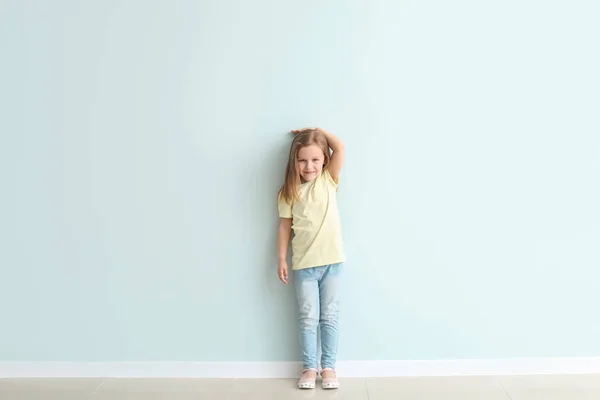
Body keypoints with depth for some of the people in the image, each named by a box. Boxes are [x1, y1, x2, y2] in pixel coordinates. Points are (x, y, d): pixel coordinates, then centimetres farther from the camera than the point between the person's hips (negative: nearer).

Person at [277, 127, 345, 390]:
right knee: (308, 318, 7)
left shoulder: (328, 180, -1)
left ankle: (329, 367, 20)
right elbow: (285, 226, 2)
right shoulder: (289, 191, -2)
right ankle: (309, 367, 20)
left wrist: (317, 131, -1)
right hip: (303, 264, 0)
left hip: (331, 260, 0)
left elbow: (340, 147, -12)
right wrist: (282, 260, 0)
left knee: (330, 317, 8)